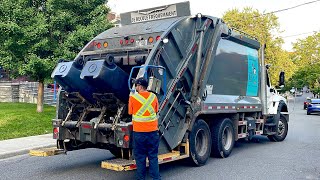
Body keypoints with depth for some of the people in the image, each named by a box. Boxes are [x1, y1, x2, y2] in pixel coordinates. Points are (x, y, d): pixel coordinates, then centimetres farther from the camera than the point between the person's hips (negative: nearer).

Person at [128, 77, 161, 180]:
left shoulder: (133, 97, -8)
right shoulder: (153, 96, 1)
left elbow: (130, 112, 4)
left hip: (139, 131, -2)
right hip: (153, 131, 3)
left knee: (140, 157, 8)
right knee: (153, 156, 10)